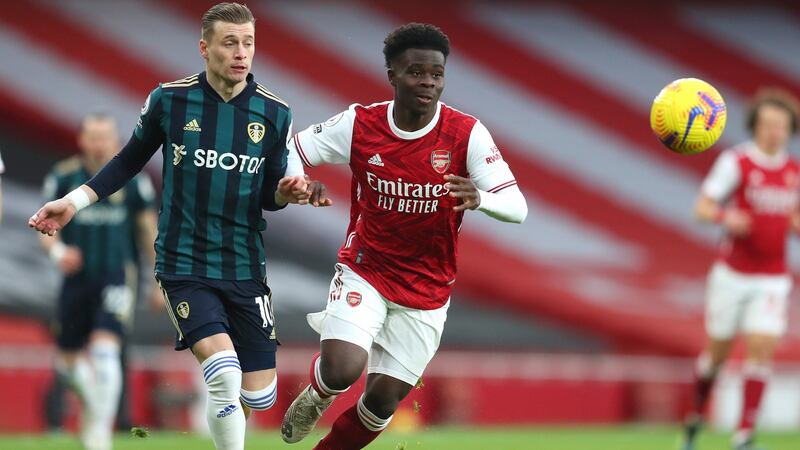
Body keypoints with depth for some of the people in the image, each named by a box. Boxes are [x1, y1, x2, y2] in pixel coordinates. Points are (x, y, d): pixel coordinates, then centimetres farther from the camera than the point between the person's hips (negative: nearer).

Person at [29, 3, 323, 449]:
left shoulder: (274, 112, -1)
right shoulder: (169, 99, -5)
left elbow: (270, 195, 7)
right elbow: (131, 161, 11)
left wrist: (287, 192, -15)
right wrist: (74, 201, 7)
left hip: (246, 267, 3)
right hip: (183, 262, -3)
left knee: (258, 395, 1)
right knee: (224, 373, -24)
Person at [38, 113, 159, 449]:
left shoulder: (132, 179, -2)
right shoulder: (63, 178, -2)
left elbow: (148, 231, 8)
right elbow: (47, 229, 4)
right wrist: (58, 251, -18)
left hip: (117, 278, -2)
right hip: (77, 279, 2)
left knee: (105, 351, -19)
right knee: (68, 361, 9)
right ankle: (95, 401, 40)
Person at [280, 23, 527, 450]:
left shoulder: (467, 134, -15)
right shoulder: (359, 125, -11)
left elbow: (517, 206, -19)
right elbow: (291, 150, 0)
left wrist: (479, 198, -42)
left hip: (426, 290, 1)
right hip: (365, 271, -1)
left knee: (382, 401, 3)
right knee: (342, 370, -24)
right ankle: (316, 396, 14)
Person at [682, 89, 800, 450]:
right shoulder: (736, 162, -10)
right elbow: (702, 208, -11)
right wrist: (726, 218, -32)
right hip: (733, 274, -3)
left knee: (761, 349, -11)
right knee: (717, 350, 7)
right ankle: (695, 418, 32)